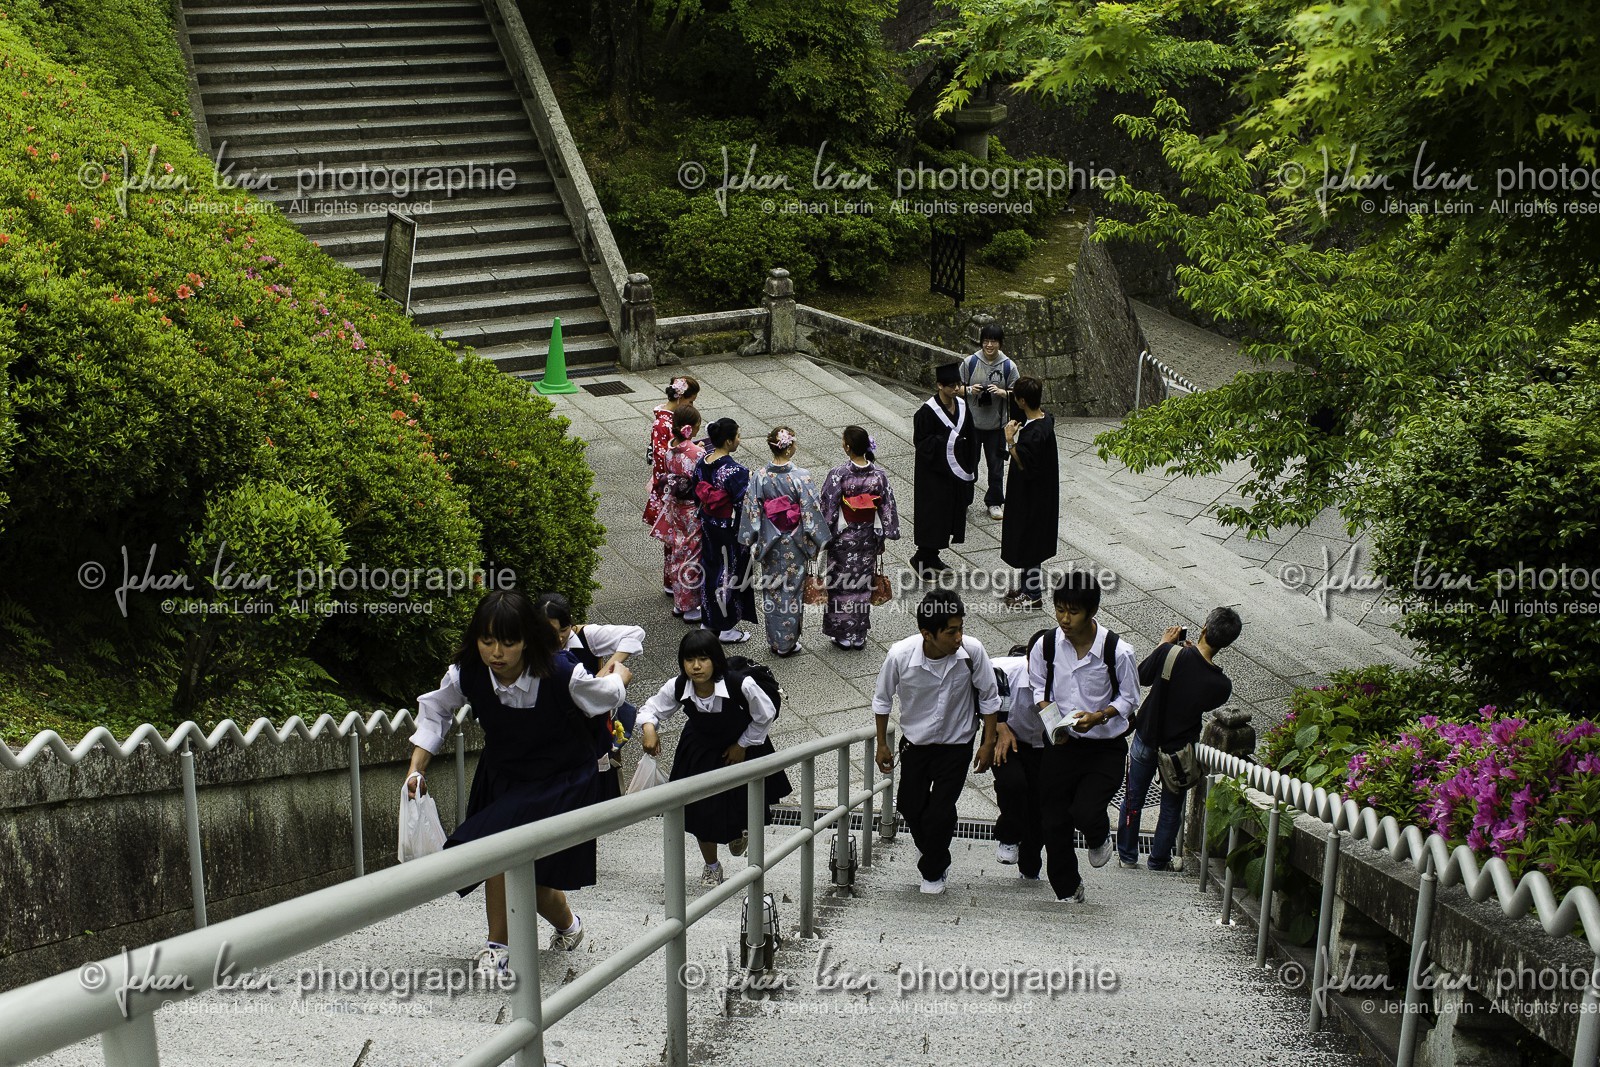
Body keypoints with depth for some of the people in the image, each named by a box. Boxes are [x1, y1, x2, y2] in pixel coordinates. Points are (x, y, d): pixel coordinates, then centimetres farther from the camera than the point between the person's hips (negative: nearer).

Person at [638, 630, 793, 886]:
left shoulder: (741, 685, -36)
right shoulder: (678, 687, -28)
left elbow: (765, 715, -18)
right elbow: (652, 708, -10)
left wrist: (742, 745, -11)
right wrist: (648, 727, -33)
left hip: (741, 747, -2)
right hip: (699, 751, 2)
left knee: (744, 806, 13)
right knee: (701, 812, 8)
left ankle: (741, 831, 55)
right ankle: (711, 866, 36)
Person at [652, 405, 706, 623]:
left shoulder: (671, 449, -3)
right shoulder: (698, 454, -24)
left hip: (674, 507, 7)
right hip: (694, 511, -7)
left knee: (677, 554, 18)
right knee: (693, 556, 6)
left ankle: (679, 603, 30)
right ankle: (691, 608, 16)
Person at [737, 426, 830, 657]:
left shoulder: (760, 477, -11)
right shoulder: (801, 477, -18)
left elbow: (751, 512, -6)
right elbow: (811, 512, -14)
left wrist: (752, 543, 5)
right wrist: (817, 542, -2)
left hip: (769, 543, 2)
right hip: (794, 544, -2)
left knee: (771, 589, 16)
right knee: (791, 589, 11)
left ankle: (774, 641, 26)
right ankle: (788, 643, 20)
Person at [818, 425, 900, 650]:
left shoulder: (838, 474, -19)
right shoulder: (879, 473, -8)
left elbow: (828, 508, -14)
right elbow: (888, 506, -2)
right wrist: (883, 538, 9)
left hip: (843, 538, -3)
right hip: (868, 537, 3)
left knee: (842, 584, 12)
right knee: (862, 584, 16)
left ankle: (843, 635, 20)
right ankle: (859, 635, 25)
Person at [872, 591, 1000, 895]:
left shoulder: (972, 650, -28)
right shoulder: (900, 655, -28)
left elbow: (989, 698, -9)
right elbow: (882, 699, -7)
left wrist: (988, 743, -4)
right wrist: (882, 744, 0)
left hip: (956, 744, -1)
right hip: (915, 741, 1)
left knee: (939, 813, -3)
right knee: (910, 807, 13)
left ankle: (933, 870, 26)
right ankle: (936, 857, 45)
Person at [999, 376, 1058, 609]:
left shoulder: (1033, 433, -30)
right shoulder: (1045, 420, 1)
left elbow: (1024, 466, -26)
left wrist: (1010, 441, -28)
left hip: (1031, 498, -10)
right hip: (1040, 493, 10)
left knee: (1029, 544, 4)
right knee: (1029, 543, 21)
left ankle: (1034, 595, 17)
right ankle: (1029, 586, 34)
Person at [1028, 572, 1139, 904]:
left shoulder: (1117, 651, -16)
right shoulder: (1046, 645, -9)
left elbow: (1128, 698, -4)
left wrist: (1098, 717, -21)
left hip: (1105, 748, -3)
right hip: (1060, 744, 3)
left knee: (1085, 813, -19)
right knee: (1054, 822, 8)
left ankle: (1098, 837, 21)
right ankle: (1067, 891, 32)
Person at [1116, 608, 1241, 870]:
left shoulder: (1171, 653, -27)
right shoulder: (1222, 685, -23)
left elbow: (1142, 677, -9)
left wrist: (1164, 643, 2)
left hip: (1146, 739, 0)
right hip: (1180, 749, 0)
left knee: (1134, 799, 20)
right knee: (1172, 807, 22)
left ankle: (1127, 856, 34)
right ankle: (1159, 860, 36)